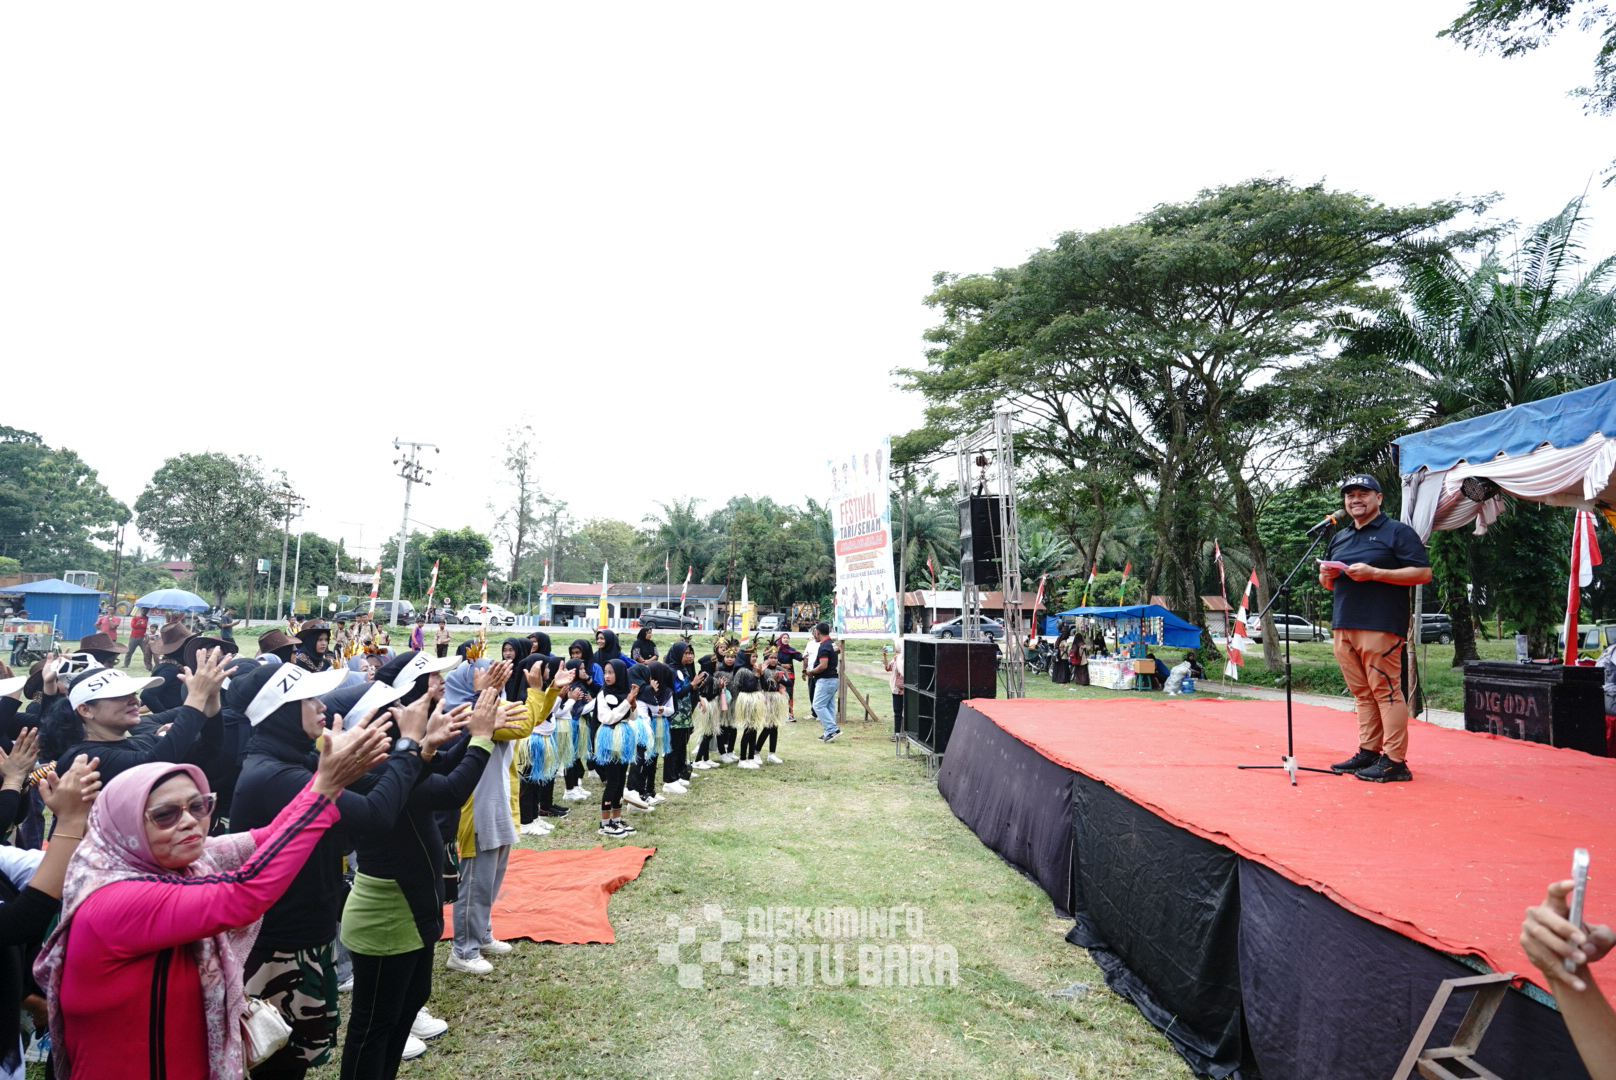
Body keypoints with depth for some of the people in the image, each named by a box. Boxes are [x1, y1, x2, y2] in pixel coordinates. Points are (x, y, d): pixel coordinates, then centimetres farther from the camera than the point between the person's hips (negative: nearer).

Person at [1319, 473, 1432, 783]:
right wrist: (1327, 575, 5)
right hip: (1343, 626, 7)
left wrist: (1374, 573, -16)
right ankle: (1368, 753, 14)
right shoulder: (1339, 538, 22)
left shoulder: (1397, 532, 2)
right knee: (1362, 693, 9)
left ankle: (1395, 761, -4)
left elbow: (1423, 573, -8)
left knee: (1385, 691, -7)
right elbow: (1328, 583, 29)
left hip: (1380, 627, -7)